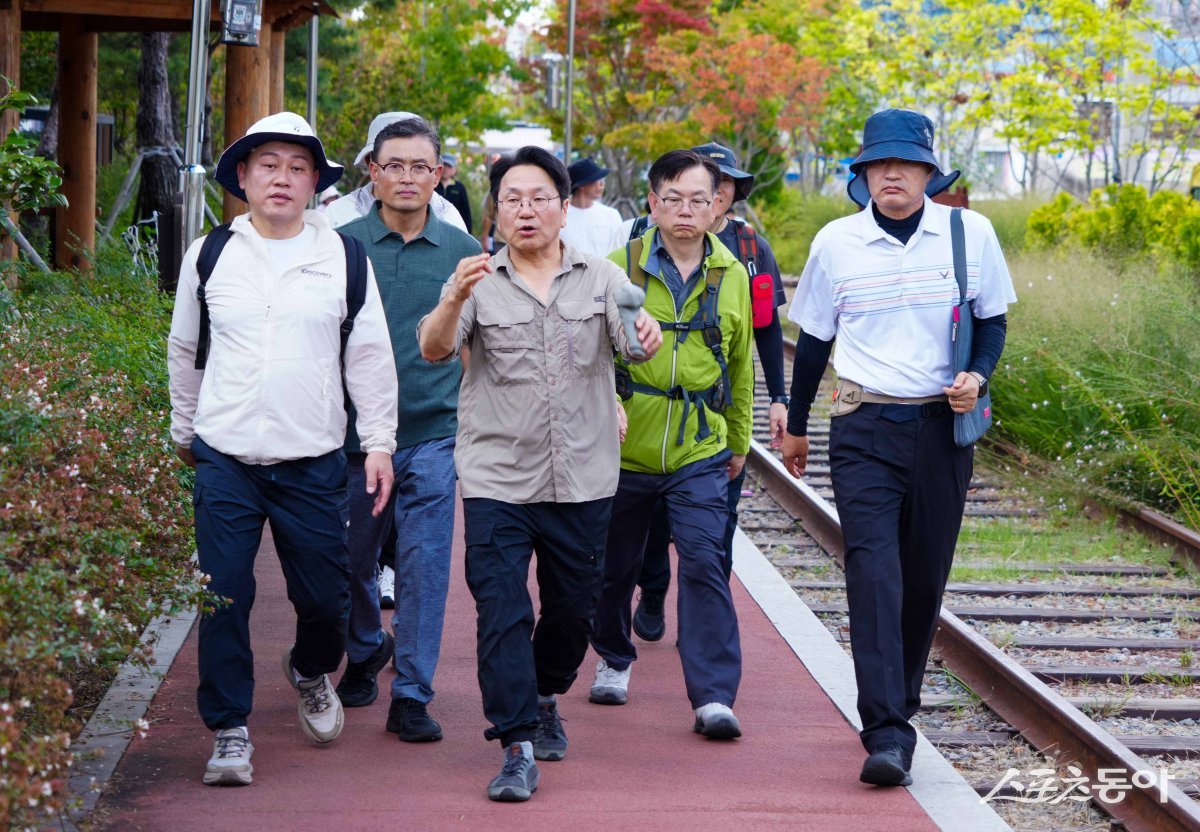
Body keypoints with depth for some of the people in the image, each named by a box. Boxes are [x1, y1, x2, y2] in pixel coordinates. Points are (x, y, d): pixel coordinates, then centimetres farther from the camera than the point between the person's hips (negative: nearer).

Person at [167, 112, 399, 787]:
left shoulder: (343, 257, 3)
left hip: (313, 461, 0)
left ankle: (312, 671, 37)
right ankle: (230, 730, 10)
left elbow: (371, 356, 6)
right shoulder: (210, 255, 5)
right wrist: (184, 431, 21)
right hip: (225, 458, 0)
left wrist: (380, 443, 2)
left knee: (324, 596, 4)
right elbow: (185, 350, 17)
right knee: (225, 597, -3)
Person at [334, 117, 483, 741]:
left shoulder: (463, 251, 4)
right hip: (355, 430, 1)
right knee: (353, 560, 12)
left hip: (433, 433, 0)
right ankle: (366, 653, 39)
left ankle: (412, 695, 1)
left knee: (424, 564, -6)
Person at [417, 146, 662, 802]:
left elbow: (634, 338, -8)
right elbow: (433, 349, -13)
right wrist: (455, 298, -34)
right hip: (496, 480, -2)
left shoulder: (600, 278, 5)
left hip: (582, 482, 2)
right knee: (501, 612, -9)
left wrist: (648, 332, -32)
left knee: (573, 609, 14)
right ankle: (518, 748, -7)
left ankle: (544, 698, 40)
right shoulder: (480, 283, 1)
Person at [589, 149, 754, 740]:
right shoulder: (619, 268, -4)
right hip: (624, 448, 0)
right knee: (616, 564, 13)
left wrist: (739, 441, 22)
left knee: (704, 562, -12)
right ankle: (614, 660, 39)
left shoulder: (732, 276, 4)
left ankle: (714, 695, -12)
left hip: (700, 453, 0)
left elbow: (741, 365, 16)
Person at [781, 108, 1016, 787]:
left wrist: (978, 376, -10)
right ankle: (887, 734, -18)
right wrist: (796, 426, 21)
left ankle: (901, 700, 29)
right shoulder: (837, 242, 1)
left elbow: (992, 319, 11)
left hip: (942, 426, 1)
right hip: (864, 429, -1)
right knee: (873, 570, -13)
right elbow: (815, 338, 13)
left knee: (926, 574, 8)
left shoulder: (970, 234, 0)